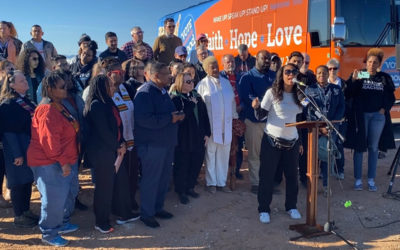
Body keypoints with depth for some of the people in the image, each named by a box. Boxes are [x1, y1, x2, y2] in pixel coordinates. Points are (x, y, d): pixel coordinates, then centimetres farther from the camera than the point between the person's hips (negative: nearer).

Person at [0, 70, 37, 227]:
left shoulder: (26, 101, 10)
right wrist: (17, 154, -19)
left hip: (30, 148, 8)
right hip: (17, 150, -8)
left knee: (28, 180, 15)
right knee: (19, 182, 3)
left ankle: (25, 211, 29)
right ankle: (18, 217, 17)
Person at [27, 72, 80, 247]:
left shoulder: (59, 106, 12)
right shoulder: (48, 110, -21)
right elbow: (49, 140, -26)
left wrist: (67, 160, 19)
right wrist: (62, 161, -23)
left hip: (65, 161, 10)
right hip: (50, 163, -10)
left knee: (69, 193, 19)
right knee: (54, 198, -3)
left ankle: (62, 224, 37)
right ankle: (49, 234, 14)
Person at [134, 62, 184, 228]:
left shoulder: (163, 91, 13)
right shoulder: (145, 93, -18)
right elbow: (144, 119, -29)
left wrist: (178, 116, 3)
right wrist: (170, 118, -23)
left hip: (166, 142, 9)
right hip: (152, 144, -9)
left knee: (164, 177, 17)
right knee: (151, 180, 1)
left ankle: (158, 207, 33)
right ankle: (146, 213, 16)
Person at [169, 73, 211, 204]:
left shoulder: (196, 96, 9)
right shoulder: (176, 98, -10)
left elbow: (204, 115, 10)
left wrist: (207, 133, 6)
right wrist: (192, 104, -17)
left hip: (198, 138, 6)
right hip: (183, 138, -6)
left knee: (196, 163, 13)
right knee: (182, 165, 5)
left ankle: (190, 187, 32)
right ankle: (181, 191, 21)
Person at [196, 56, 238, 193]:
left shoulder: (226, 82, 13)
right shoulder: (203, 84, -2)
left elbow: (232, 101, 17)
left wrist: (234, 116, 12)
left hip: (226, 125, 4)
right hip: (211, 125, -4)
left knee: (224, 154, 8)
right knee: (210, 153, 3)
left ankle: (221, 182, 18)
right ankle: (211, 182, 15)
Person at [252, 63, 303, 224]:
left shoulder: (298, 95, 7)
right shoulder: (272, 93, -7)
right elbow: (261, 115, -9)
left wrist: (301, 142, 16)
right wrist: (256, 107, -31)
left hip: (292, 142, 4)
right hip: (272, 140, -4)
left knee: (292, 175, 11)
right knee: (267, 175, 1)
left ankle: (291, 206, 28)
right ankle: (264, 209, 13)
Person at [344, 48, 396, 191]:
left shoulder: (385, 78, 8)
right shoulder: (358, 75, 0)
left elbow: (391, 97, 14)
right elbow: (348, 95, -9)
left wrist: (385, 108, -2)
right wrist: (353, 80, -21)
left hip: (378, 116, 3)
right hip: (360, 115, -2)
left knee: (374, 148, 8)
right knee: (359, 147, 0)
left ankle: (371, 180, 16)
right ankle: (358, 179, 9)